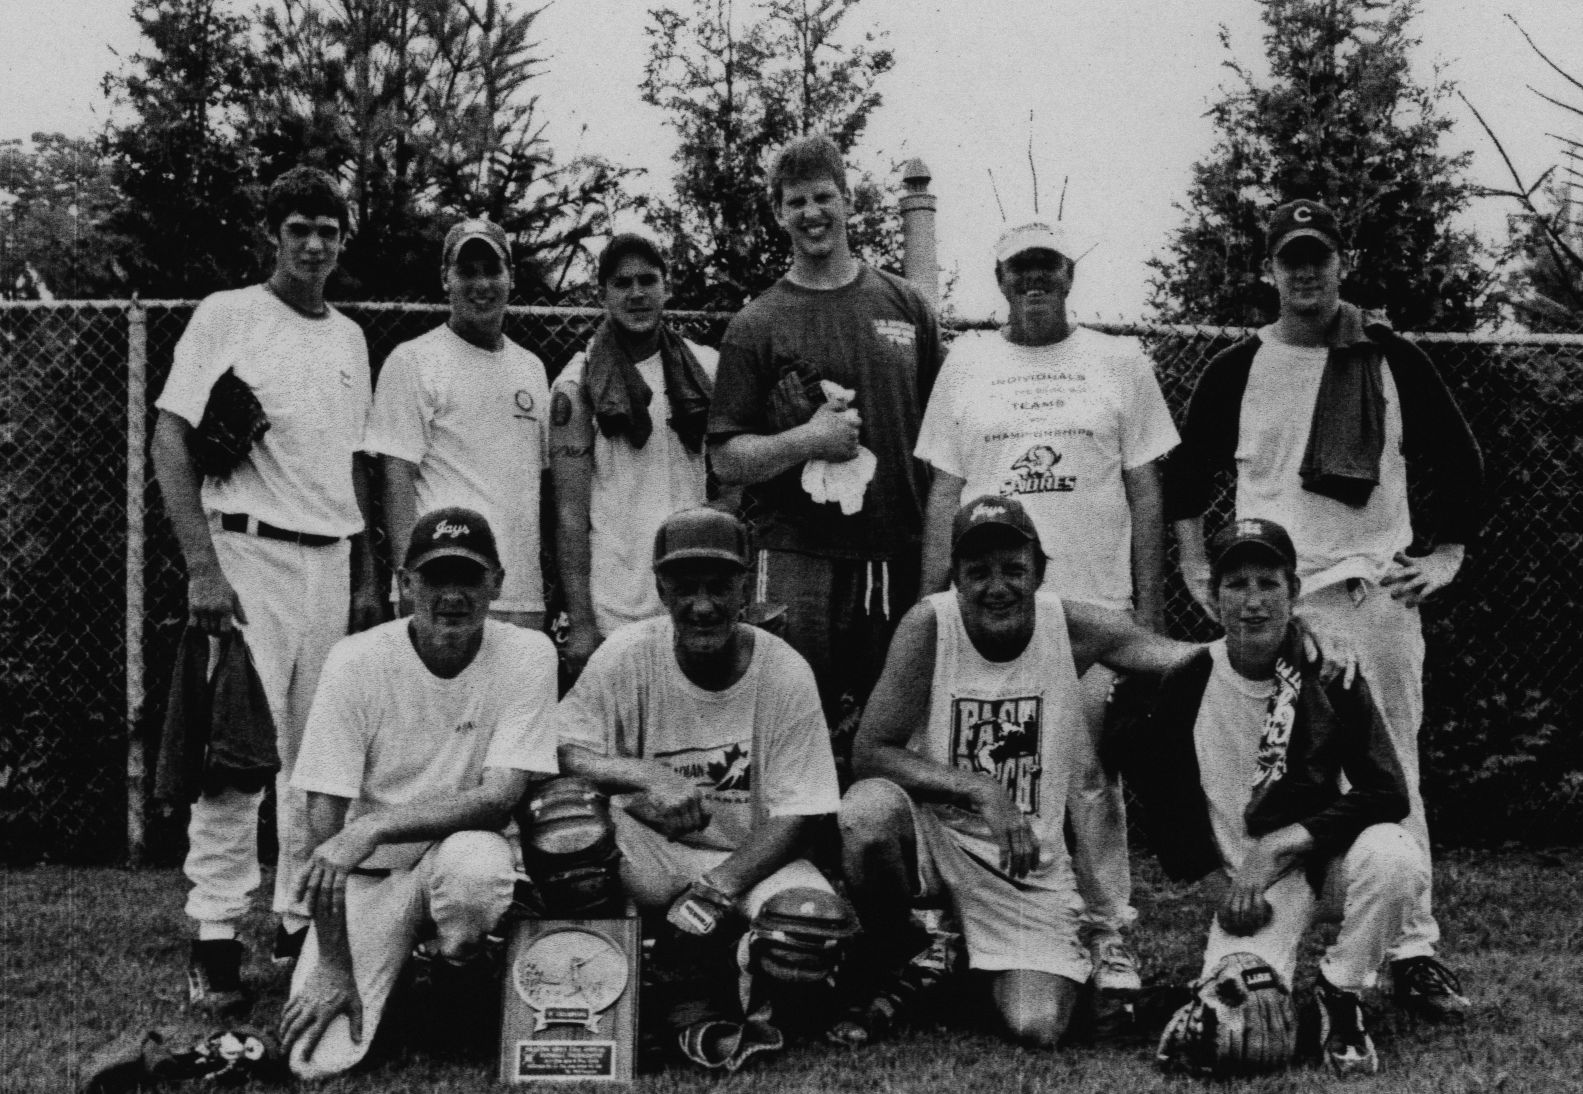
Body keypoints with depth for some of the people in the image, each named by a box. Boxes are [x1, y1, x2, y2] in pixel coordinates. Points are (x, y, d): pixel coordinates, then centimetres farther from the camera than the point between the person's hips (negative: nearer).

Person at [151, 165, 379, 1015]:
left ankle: (302, 916, 16)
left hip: (331, 562, 6)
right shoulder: (227, 316, -2)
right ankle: (215, 937, -4)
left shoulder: (349, 338, 15)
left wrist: (367, 576, 15)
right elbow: (171, 440, -8)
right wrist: (202, 565, -16)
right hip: (250, 554, -6)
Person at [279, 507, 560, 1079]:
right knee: (317, 1057, -16)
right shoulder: (356, 661, -12)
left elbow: (499, 797, -19)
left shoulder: (527, 655, -11)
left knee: (473, 857, -37)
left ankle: (456, 979, -4)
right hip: (367, 869, 1)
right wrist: (333, 966, -17)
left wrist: (375, 826, -33)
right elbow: (325, 815, -12)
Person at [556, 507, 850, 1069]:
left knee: (814, 926, -34)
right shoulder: (626, 656, -9)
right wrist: (644, 776, -33)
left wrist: (721, 886, -25)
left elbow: (796, 814, -11)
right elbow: (558, 753, -16)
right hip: (652, 851, 1)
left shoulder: (785, 672, -10)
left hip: (751, 856, -1)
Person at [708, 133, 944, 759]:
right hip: (794, 562, -2)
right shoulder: (756, 326, 3)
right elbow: (726, 459, 1)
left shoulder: (906, 308, 11)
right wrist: (808, 439, -15)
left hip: (898, 561, 3)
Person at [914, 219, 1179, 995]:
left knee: (1093, 771, -2)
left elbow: (1145, 491, 7)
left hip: (1094, 604, -1)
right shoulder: (966, 363, 10)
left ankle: (1108, 930, 5)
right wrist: (931, 603, 4)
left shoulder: (1119, 363, 8)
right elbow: (944, 493, 10)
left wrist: (1149, 605, 2)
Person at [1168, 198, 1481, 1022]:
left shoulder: (1392, 360, 7)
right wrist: (1195, 565, 10)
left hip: (1377, 594, 0)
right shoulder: (1236, 370, 7)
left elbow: (1459, 461, 14)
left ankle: (1414, 953, 4)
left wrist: (1445, 552, 6)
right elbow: (1186, 473, 16)